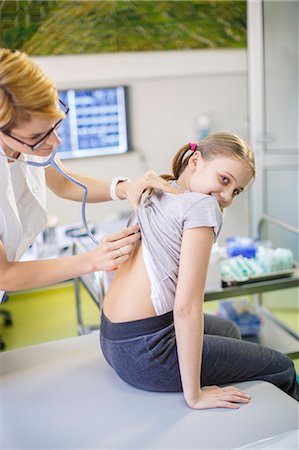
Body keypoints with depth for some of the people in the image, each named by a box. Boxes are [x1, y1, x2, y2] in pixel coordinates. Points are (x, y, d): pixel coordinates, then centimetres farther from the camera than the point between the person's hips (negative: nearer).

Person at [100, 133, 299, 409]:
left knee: (227, 332, 34)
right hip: (143, 353, -10)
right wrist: (193, 395, -19)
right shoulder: (202, 206, -16)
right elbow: (186, 306, -23)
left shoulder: (156, 193, 10)